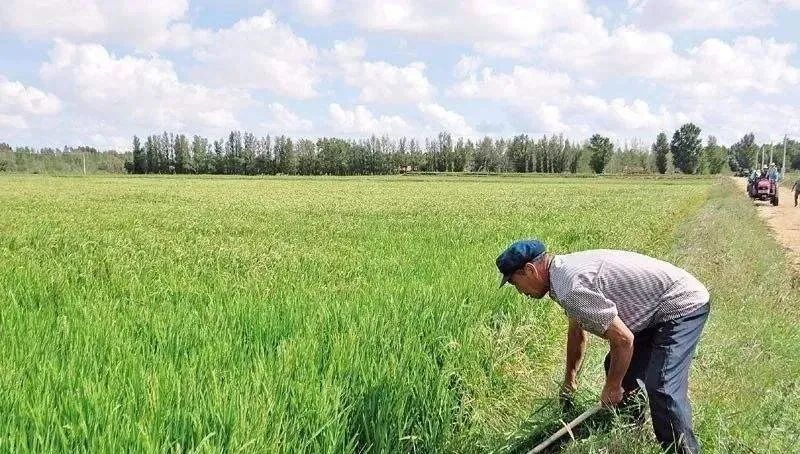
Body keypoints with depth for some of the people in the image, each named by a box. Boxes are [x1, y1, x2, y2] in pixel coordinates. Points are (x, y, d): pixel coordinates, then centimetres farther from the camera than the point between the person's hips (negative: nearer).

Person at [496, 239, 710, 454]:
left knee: (662, 388, -21)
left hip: (684, 306, -11)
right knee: (617, 369, 15)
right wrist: (570, 379, 35)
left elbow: (623, 339, -25)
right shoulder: (566, 269, 7)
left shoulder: (571, 288, -26)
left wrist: (612, 388, -10)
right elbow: (577, 330, 23)